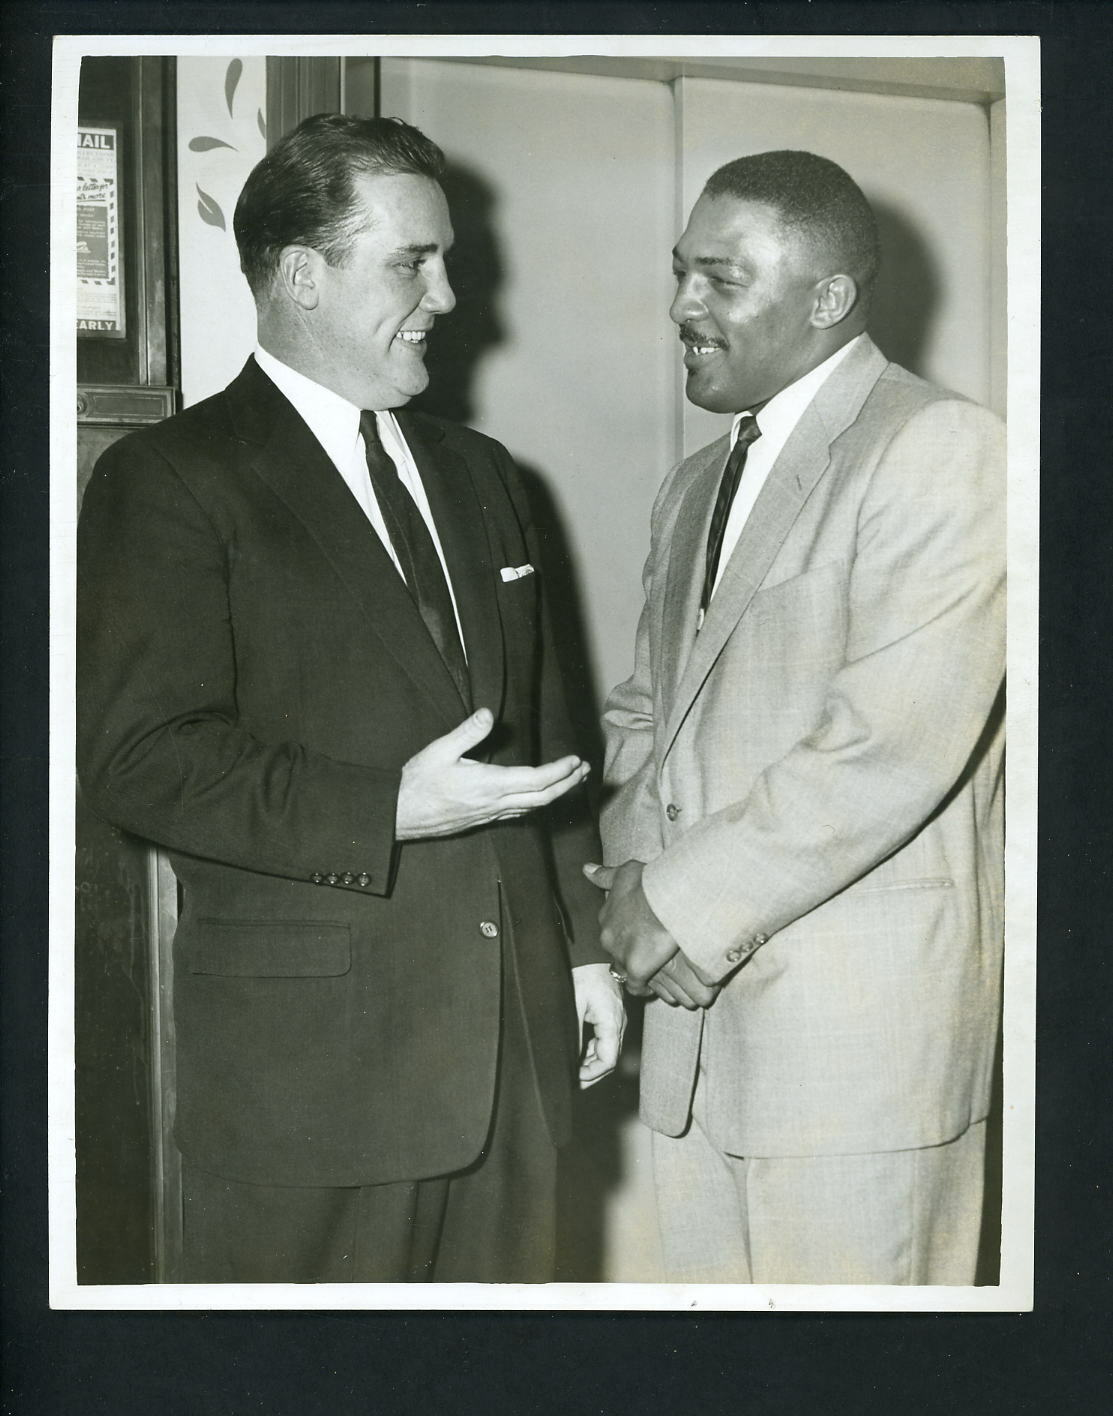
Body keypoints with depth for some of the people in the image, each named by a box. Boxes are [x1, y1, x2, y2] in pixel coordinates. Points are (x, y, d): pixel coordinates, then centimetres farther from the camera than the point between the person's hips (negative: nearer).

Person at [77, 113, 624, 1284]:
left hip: (514, 1036, 6)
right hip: (310, 1056, -6)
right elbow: (137, 756, -15)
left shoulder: (477, 474, 17)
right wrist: (388, 812, -21)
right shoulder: (169, 483, -6)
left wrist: (582, 945, 16)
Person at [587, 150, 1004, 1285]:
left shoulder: (942, 449, -9)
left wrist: (693, 897, -14)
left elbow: (894, 744, -18)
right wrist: (638, 871, -1)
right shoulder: (695, 486, 19)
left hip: (860, 1016, -7)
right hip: (698, 995, 7)